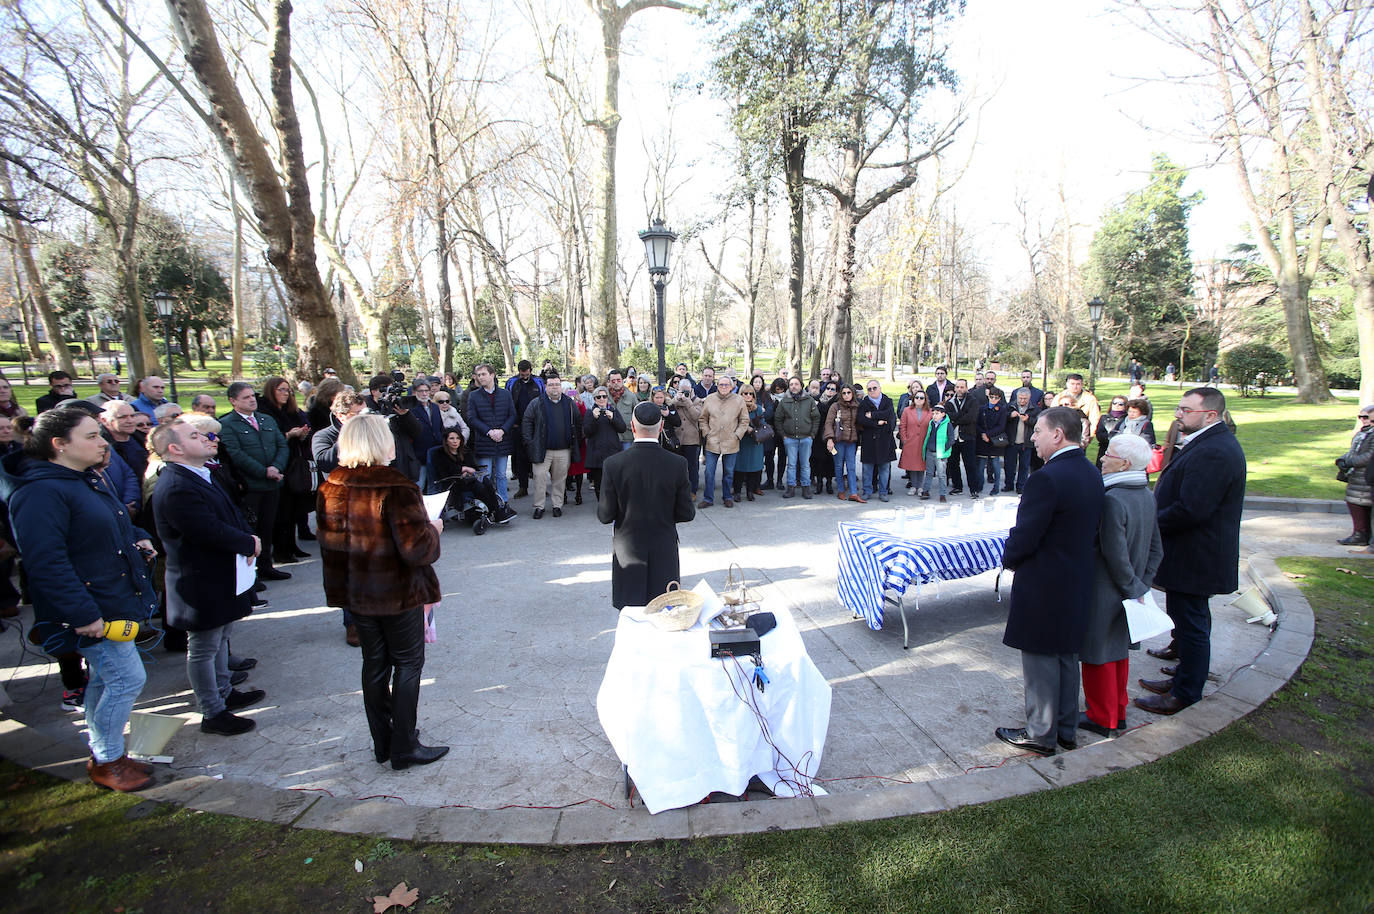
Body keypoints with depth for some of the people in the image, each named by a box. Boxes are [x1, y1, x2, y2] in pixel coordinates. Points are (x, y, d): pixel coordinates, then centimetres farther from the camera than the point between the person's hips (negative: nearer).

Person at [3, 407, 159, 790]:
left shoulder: (86, 479, 10)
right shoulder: (40, 493, -22)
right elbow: (46, 563, -26)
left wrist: (136, 538, 8)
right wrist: (83, 615, -26)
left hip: (115, 600, 10)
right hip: (93, 611, -10)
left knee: (105, 678, 20)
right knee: (128, 678, -3)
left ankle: (100, 751, 35)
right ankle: (107, 761, 15)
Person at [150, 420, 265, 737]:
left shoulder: (202, 476, 7)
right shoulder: (176, 489, -27)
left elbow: (231, 513, 11)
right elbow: (212, 532, -31)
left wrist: (249, 536, -8)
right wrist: (249, 544, -16)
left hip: (218, 577, 10)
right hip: (203, 583, -10)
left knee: (220, 638, 24)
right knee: (203, 649, 6)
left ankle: (224, 692, 41)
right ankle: (213, 714, 19)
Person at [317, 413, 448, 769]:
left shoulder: (330, 489, -1)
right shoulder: (396, 489, -23)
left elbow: (328, 543, 9)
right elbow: (416, 549, -25)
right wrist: (433, 529, -7)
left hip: (354, 591, 6)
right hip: (398, 592, -6)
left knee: (374, 662, 18)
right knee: (408, 663, 9)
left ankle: (382, 743, 30)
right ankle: (404, 748, 17)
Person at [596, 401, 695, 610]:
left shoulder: (614, 464, -14)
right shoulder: (676, 464, -11)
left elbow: (605, 516, -9)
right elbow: (686, 513, -5)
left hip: (628, 551, -1)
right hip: (665, 553, 1)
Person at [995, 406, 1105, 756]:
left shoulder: (1046, 479, -25)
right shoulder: (1092, 474, 4)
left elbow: (1023, 539, -22)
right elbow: (1088, 529, 10)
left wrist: (1009, 559, -2)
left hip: (1043, 586, -9)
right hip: (1077, 583, 9)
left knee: (1040, 662, 6)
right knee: (1066, 658, 20)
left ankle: (1040, 734, 20)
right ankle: (1066, 729, 34)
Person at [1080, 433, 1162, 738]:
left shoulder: (1112, 500, -25)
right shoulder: (1147, 495, 2)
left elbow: (1115, 555, -24)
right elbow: (1156, 549, 8)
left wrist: (1133, 587, -10)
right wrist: (1142, 584, 8)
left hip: (1103, 592, -8)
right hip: (1126, 591, 8)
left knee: (1099, 656, 7)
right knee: (1119, 651, 20)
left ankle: (1103, 719, 19)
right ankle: (1118, 713, 34)